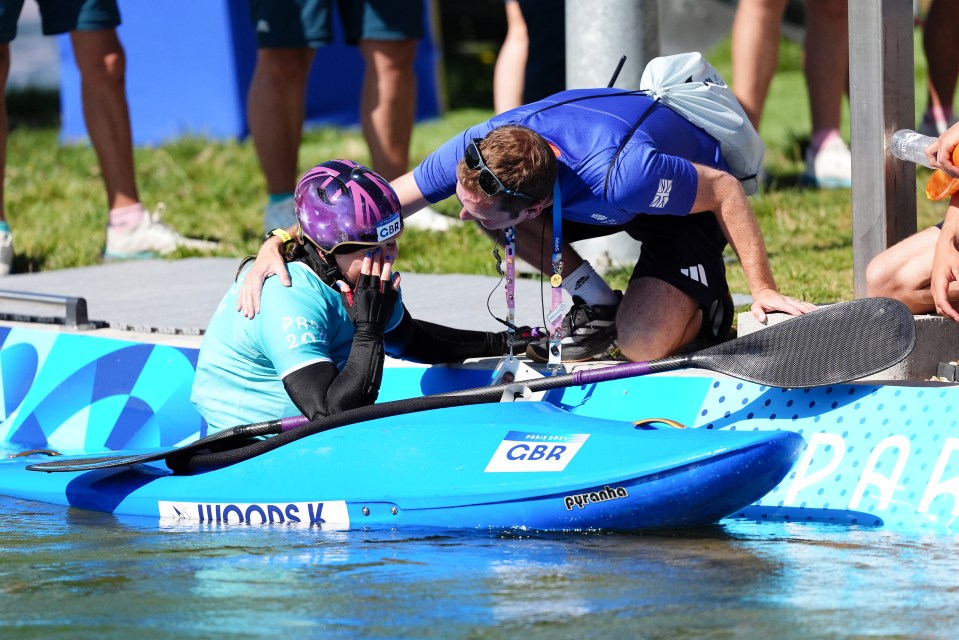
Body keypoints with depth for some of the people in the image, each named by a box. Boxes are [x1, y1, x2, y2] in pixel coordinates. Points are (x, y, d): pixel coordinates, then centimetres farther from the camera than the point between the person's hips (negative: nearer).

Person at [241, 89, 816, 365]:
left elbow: (723, 188, -30)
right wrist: (281, 242, -34)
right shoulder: (478, 152, -30)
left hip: (685, 196, -6)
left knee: (642, 344, -27)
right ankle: (591, 297, 0)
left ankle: (705, 305, 7)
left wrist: (763, 288, -24)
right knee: (488, 210, -22)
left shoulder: (619, 176, -46)